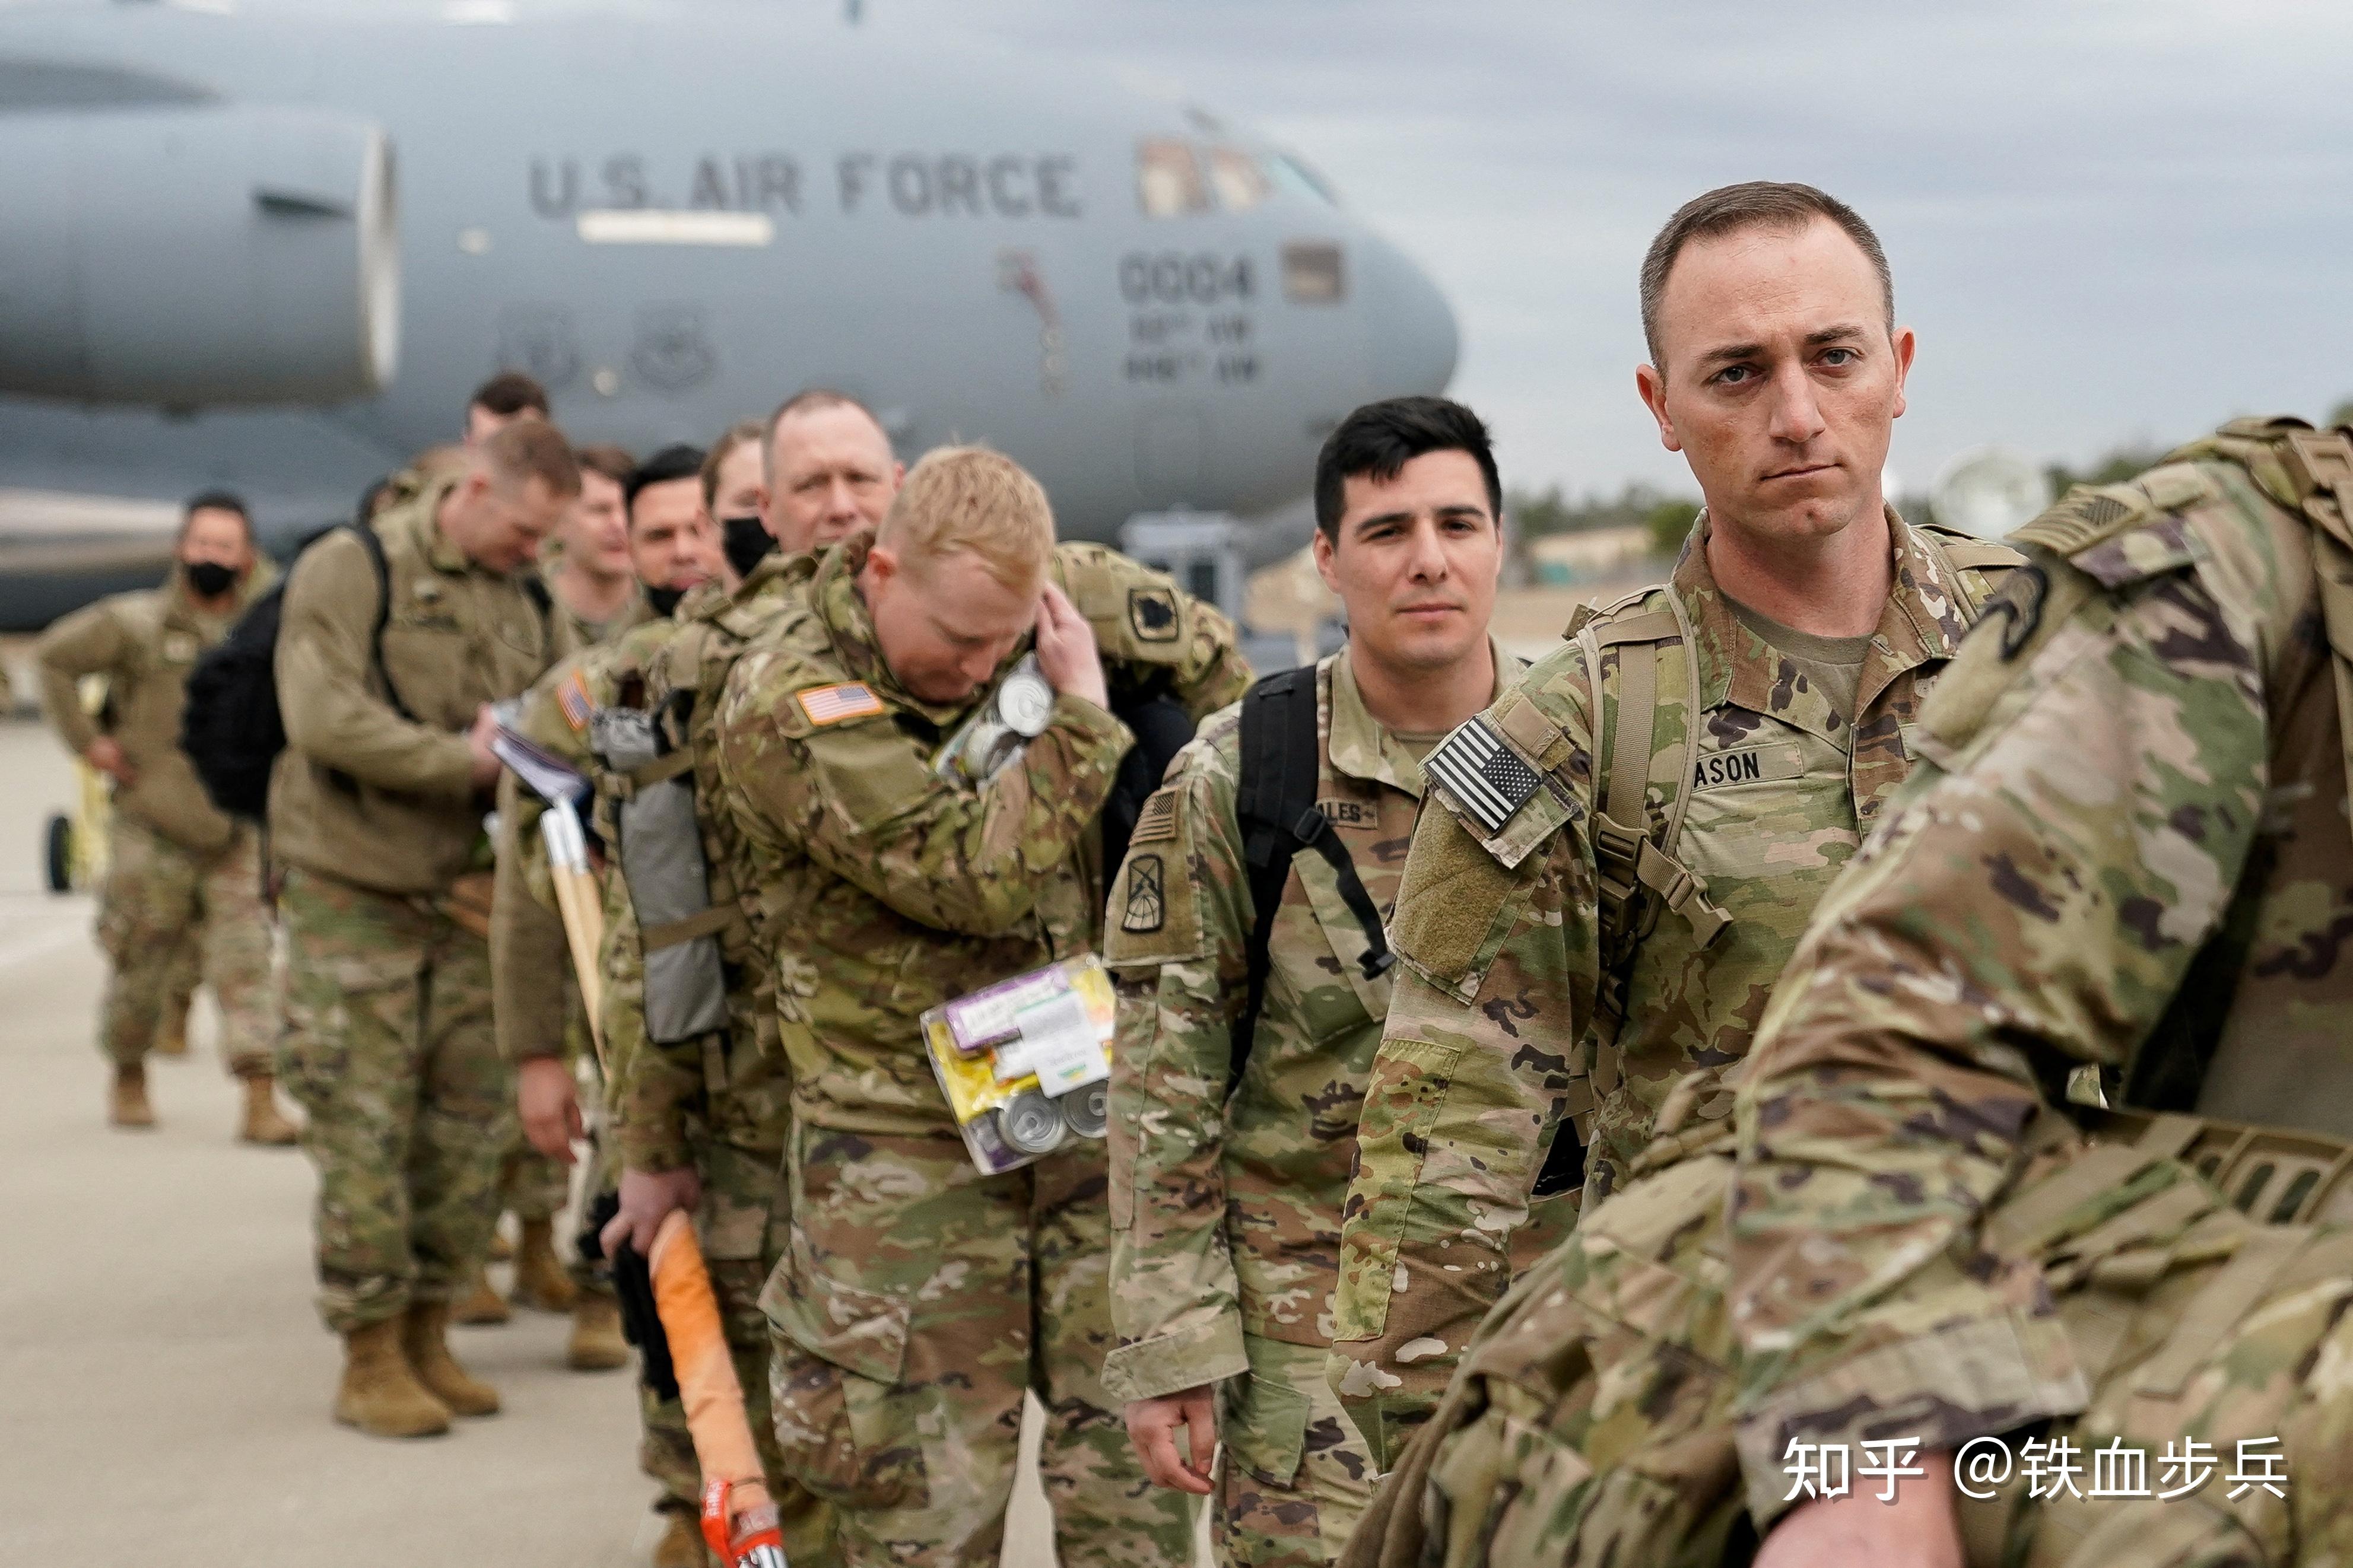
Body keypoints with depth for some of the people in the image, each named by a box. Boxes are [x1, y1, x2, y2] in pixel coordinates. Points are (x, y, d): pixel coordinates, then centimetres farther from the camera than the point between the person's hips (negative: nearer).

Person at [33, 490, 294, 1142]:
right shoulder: (134, 622, -4)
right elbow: (54, 657, 2)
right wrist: (87, 740, -3)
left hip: (236, 836, 2)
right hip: (152, 830, -2)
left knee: (247, 964, -7)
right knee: (142, 967, 8)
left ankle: (261, 1102, -9)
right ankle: (128, 1078, 31)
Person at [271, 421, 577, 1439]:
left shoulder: (526, 602, 11)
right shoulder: (351, 569, -8)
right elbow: (322, 717, -19)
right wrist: (463, 758, -19)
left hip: (470, 899, 6)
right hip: (354, 895, -6)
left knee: (470, 1128, 7)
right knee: (365, 1131, -3)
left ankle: (425, 1337, 20)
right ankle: (370, 1359, 6)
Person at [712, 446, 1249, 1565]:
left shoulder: (1060, 596, -2)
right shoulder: (785, 707, -17)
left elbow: (1207, 656, 18)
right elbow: (976, 877, -24)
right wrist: (1079, 717, -16)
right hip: (905, 1146, -4)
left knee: (1132, 1450, 6)